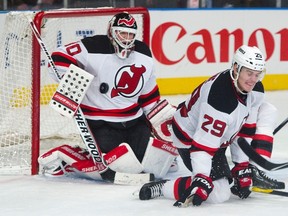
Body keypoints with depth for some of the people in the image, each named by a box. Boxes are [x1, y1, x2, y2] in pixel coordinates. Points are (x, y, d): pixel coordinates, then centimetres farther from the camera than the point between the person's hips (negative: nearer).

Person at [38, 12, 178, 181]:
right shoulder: (94, 48, -15)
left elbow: (149, 95, 15)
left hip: (135, 121, 6)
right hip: (101, 123, -6)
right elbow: (59, 59, -17)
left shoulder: (143, 54, 6)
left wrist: (165, 119, 11)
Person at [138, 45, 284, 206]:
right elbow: (204, 141, -36)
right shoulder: (220, 97, -36)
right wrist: (201, 180, -38)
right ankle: (161, 188, -14)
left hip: (218, 137, 9)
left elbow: (245, 131, -1)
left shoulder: (255, 91, -10)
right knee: (221, 192, -19)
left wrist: (243, 167, -2)